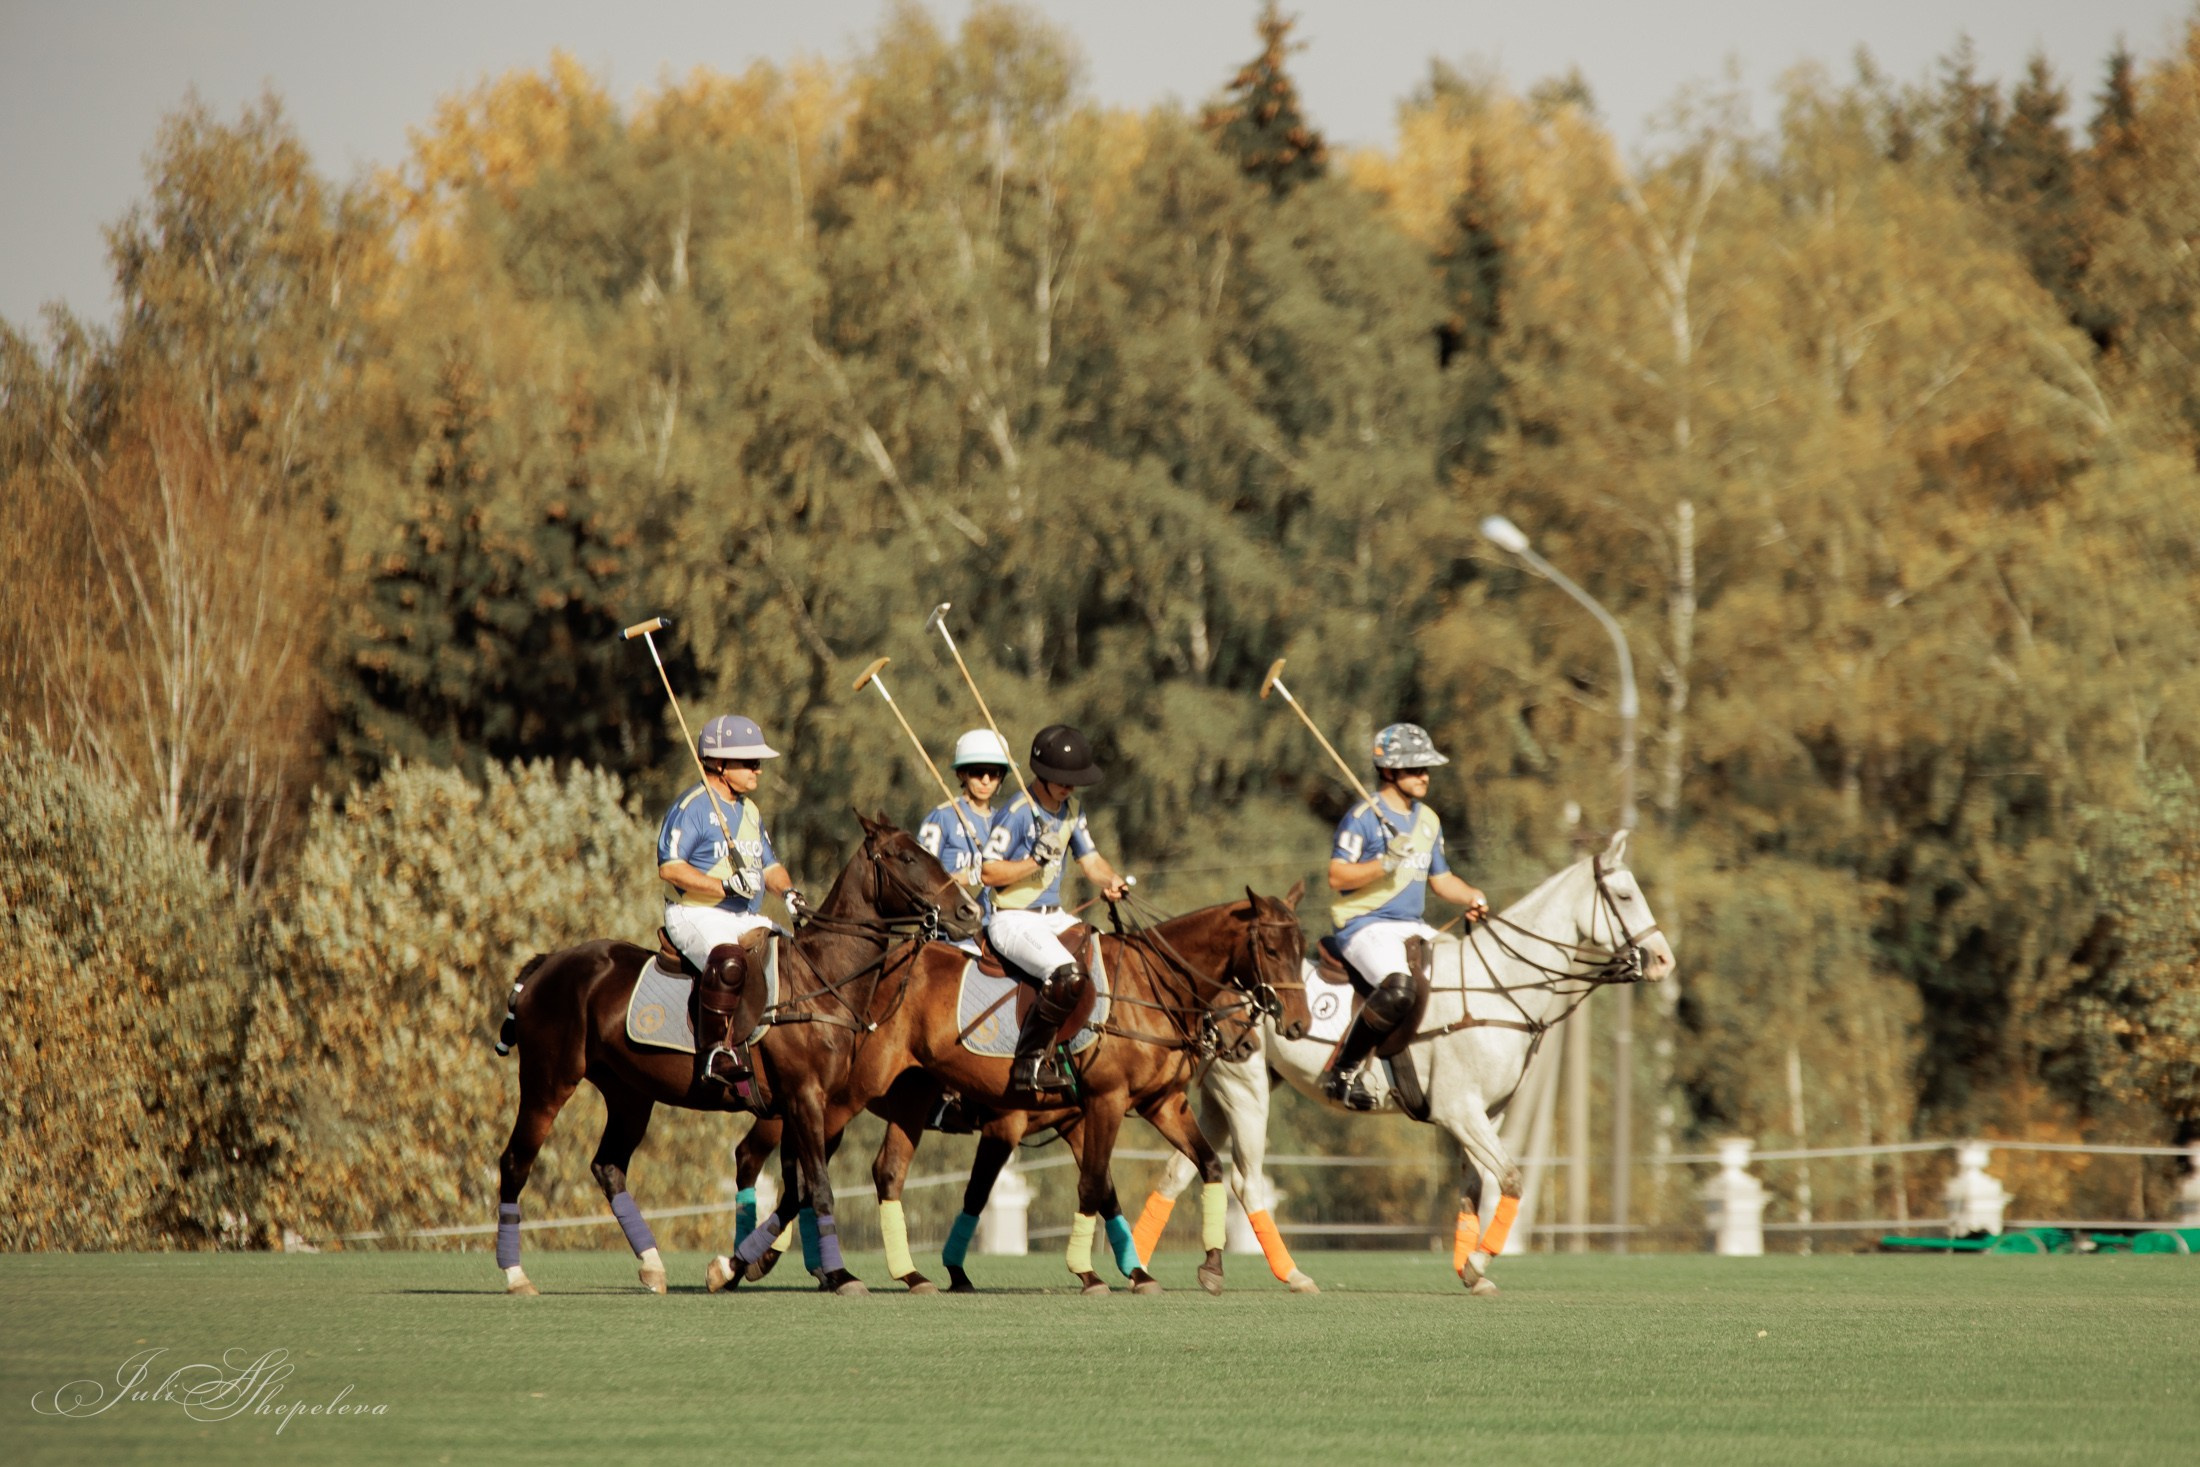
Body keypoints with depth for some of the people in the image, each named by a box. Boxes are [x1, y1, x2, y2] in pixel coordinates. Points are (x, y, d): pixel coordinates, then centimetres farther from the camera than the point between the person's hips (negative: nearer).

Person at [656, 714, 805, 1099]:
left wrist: (787, 891, 1)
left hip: (747, 920, 9)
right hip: (696, 915, -9)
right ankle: (714, 1055, -37)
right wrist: (726, 885, -24)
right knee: (729, 959, -38)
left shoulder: (750, 811, 19)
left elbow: (769, 864, 24)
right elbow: (670, 866, -16)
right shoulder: (693, 806, -8)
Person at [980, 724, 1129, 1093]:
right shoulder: (1018, 813, -14)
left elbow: (1089, 859, 15)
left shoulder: (1070, 810, 10)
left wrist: (1111, 881, -6)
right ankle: (1030, 1062, -25)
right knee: (1066, 973, -33)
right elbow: (988, 872, -14)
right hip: (1012, 920, -9)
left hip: (1053, 917, 9)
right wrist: (1035, 861, -24)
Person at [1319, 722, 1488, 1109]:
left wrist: (1473, 898, 4)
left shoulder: (1428, 821, 15)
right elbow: (1337, 877, -14)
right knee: (1397, 988, -35)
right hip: (1365, 927, -8)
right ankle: (1341, 1073, -23)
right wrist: (1386, 863, -25)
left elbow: (1440, 878, 23)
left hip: (1413, 928, 8)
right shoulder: (1362, 818, -8)